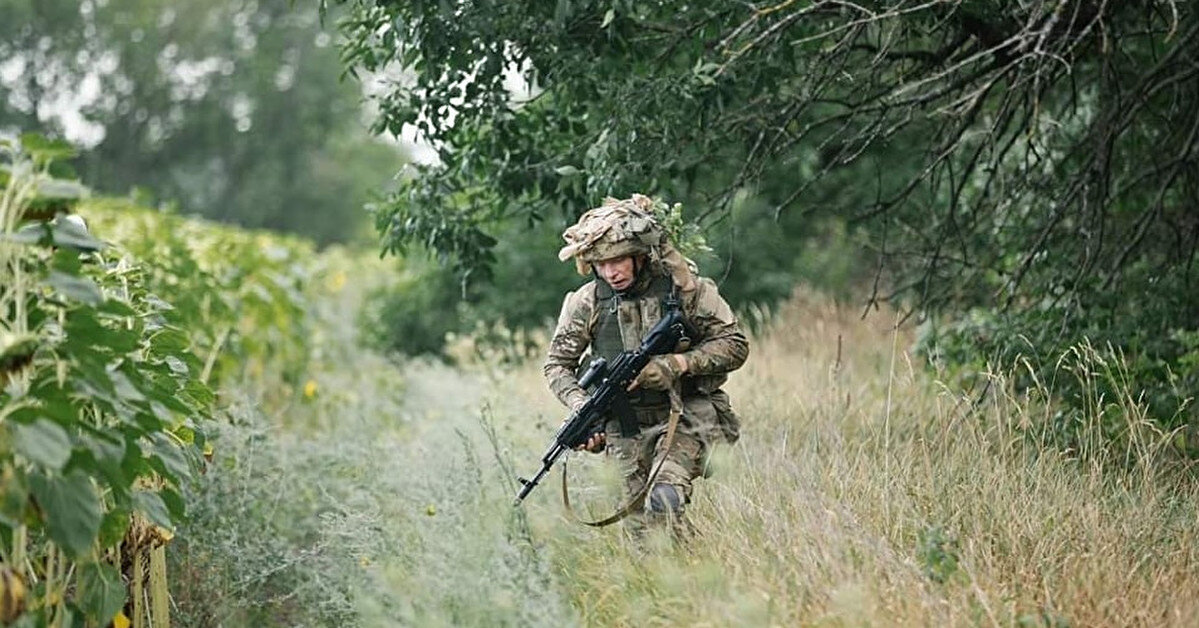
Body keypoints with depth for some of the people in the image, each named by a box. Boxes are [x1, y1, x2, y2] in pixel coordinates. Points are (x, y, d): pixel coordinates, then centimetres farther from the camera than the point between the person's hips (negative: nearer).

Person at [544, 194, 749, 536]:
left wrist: (676, 364, -20)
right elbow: (557, 365, 5)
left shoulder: (685, 287, -9)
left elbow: (735, 345, -7)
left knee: (665, 502, -25)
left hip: (685, 417, -3)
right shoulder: (586, 302, -3)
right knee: (639, 525, 1)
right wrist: (582, 406, -14)